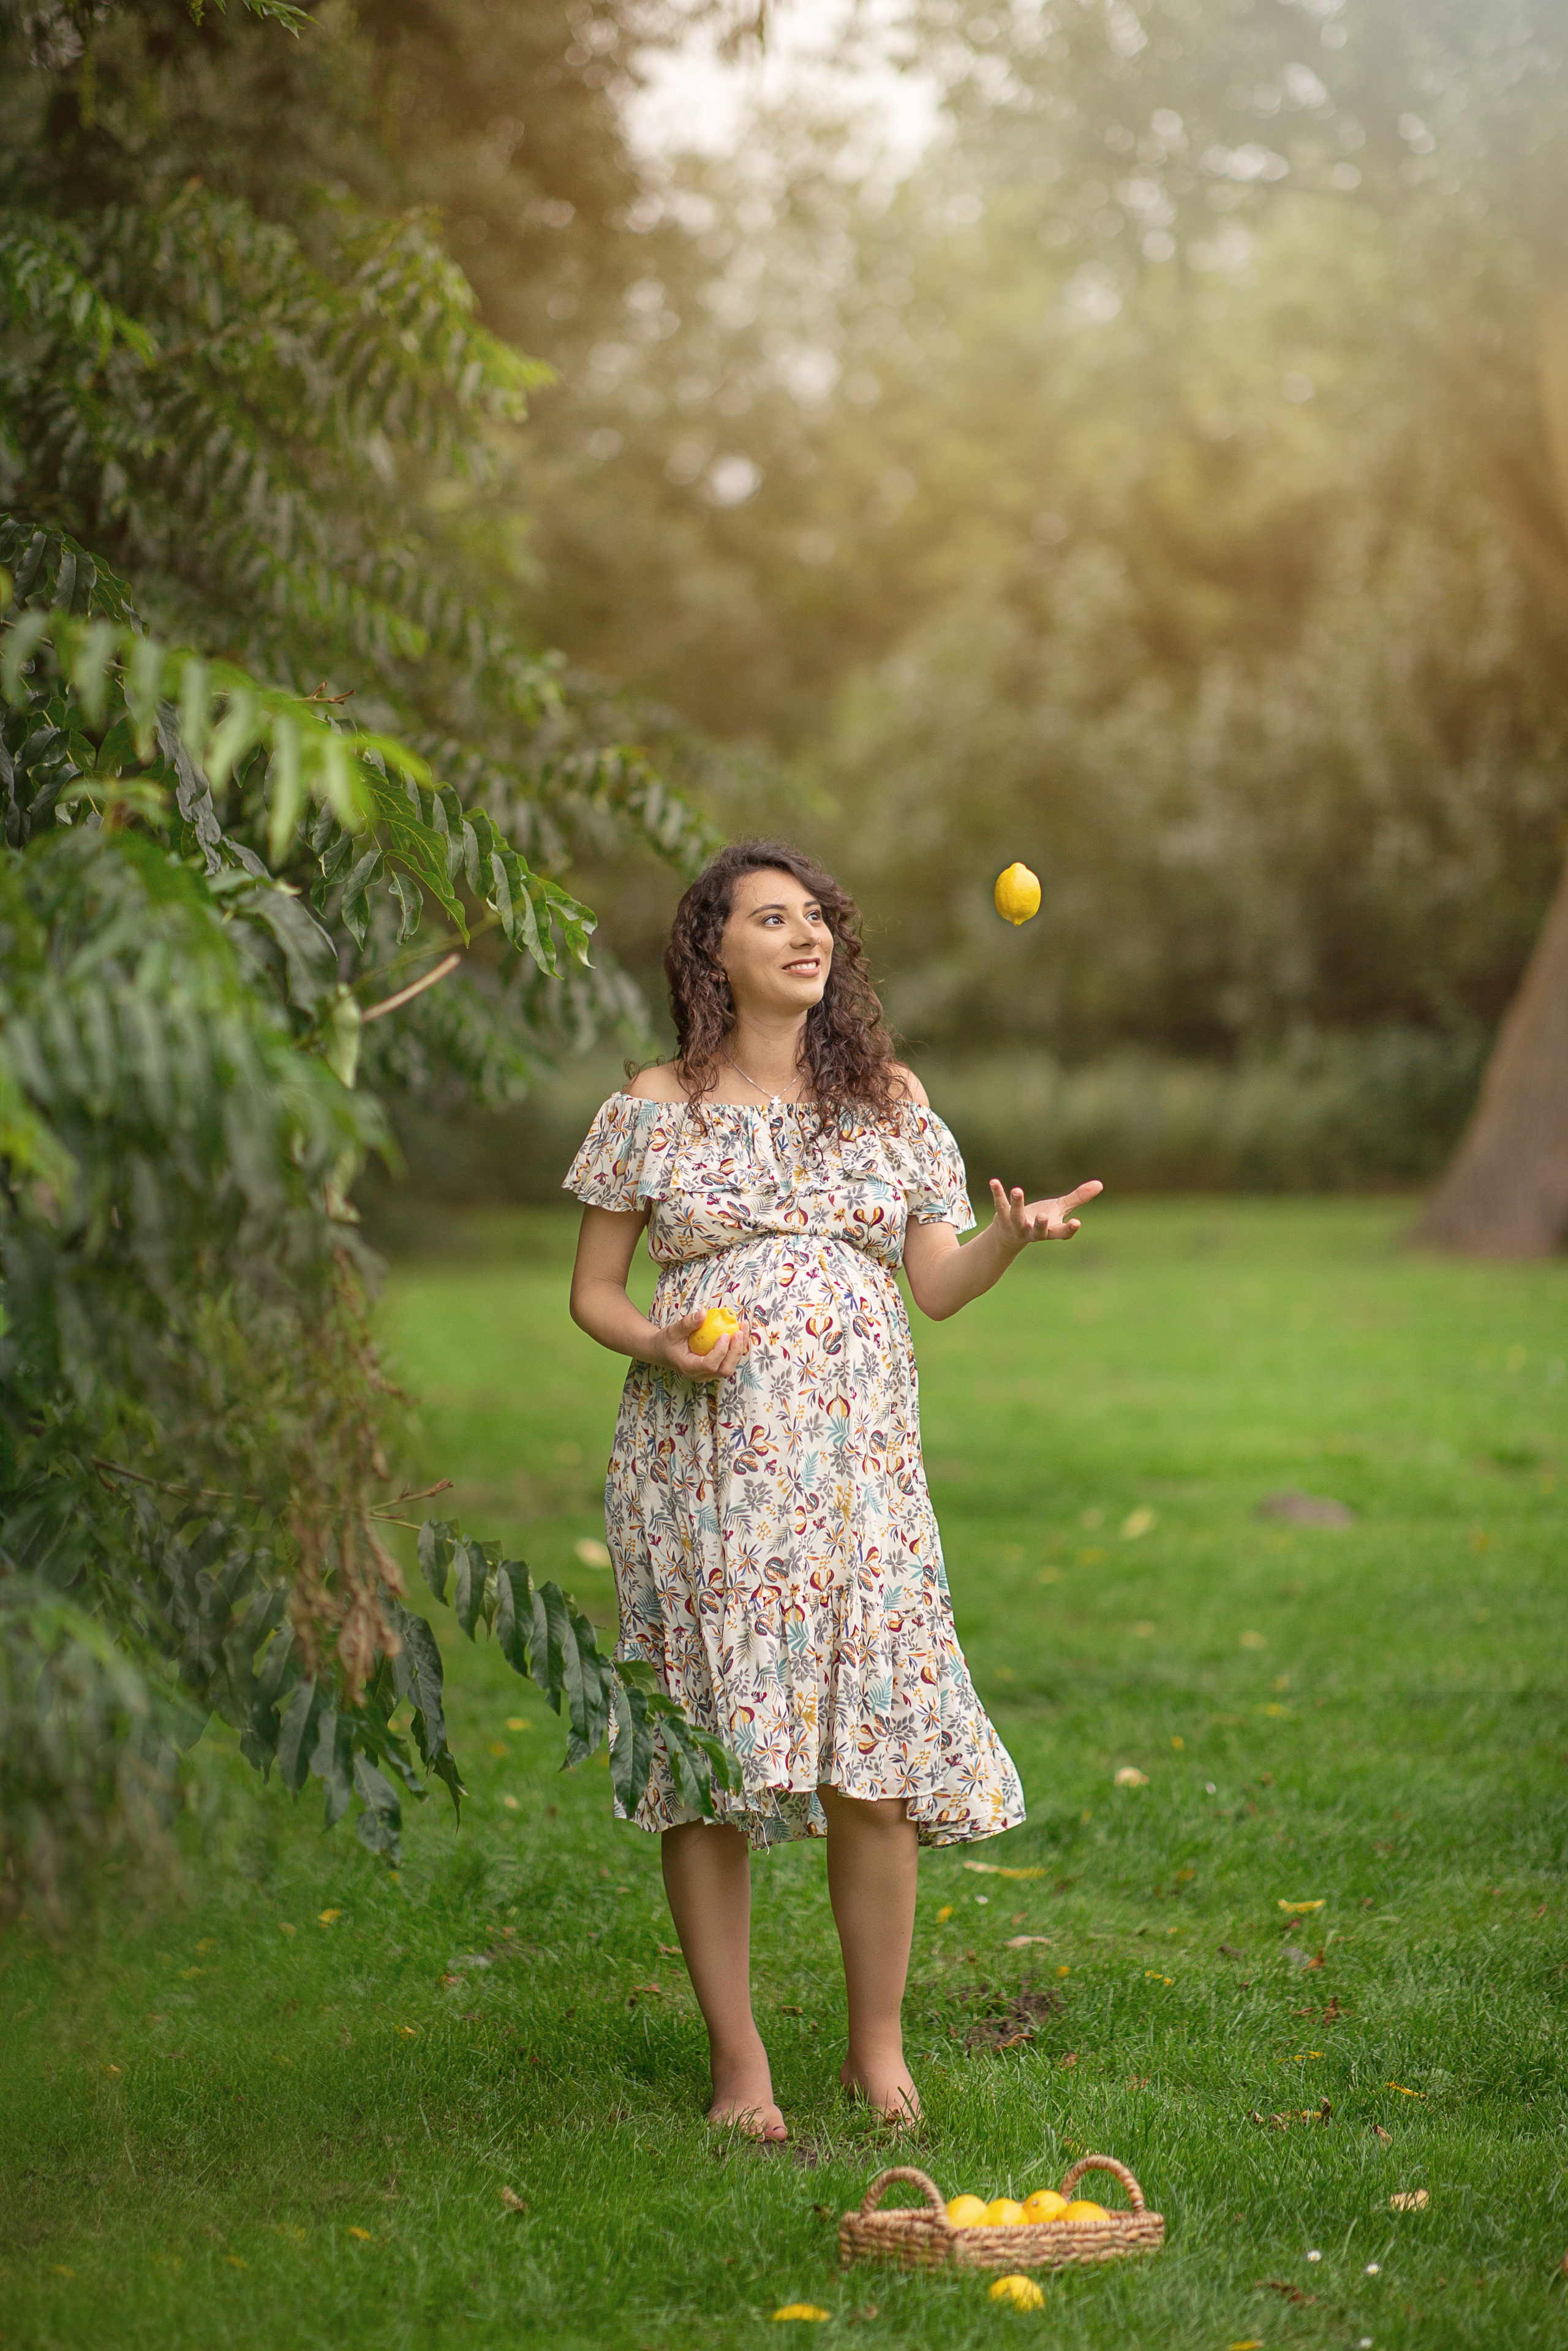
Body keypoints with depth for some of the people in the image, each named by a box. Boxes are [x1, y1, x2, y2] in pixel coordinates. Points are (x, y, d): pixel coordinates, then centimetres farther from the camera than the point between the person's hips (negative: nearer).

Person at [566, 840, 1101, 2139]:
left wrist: (1012, 1234, -11)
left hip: (856, 1462, 2)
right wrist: (660, 1344, -12)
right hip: (703, 1470, -1)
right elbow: (593, 1290, 8)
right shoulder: (654, 1111, 4)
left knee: (878, 1755, -3)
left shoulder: (890, 1102, 10)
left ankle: (879, 2045, 13)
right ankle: (739, 2063, 11)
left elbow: (938, 1286, 9)